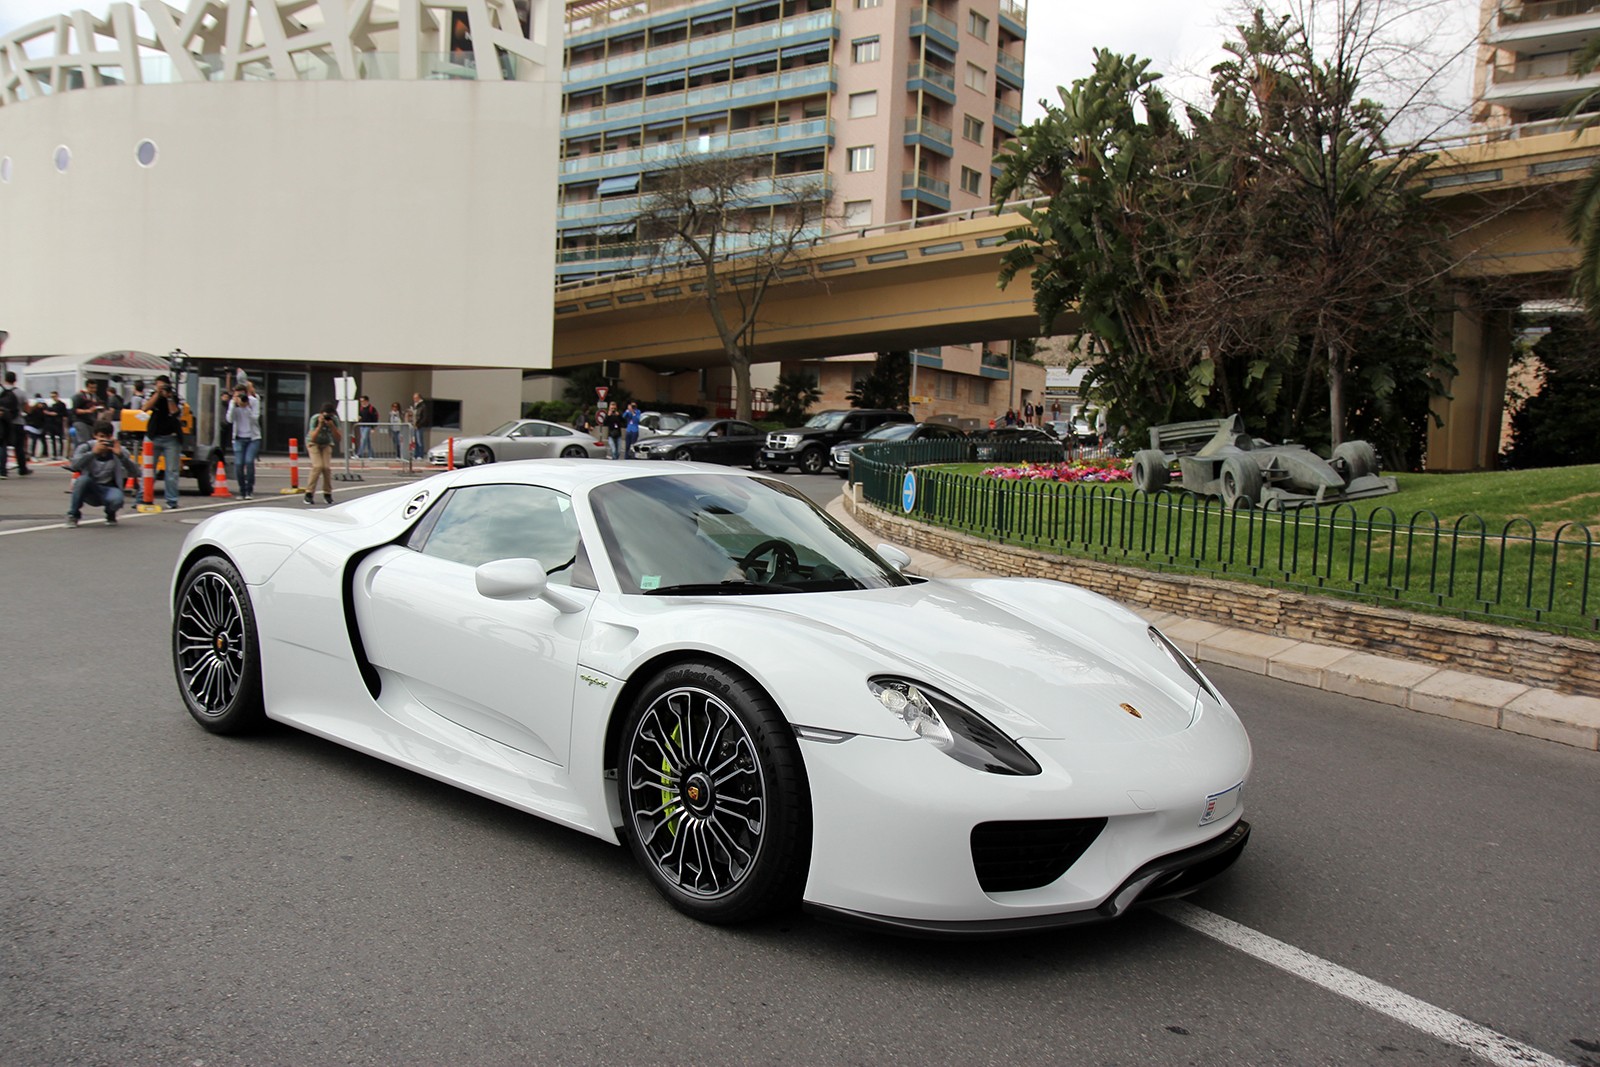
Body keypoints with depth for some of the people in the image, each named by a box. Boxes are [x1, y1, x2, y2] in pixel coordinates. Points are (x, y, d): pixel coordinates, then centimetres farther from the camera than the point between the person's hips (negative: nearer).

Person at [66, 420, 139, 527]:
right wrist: (93, 453, -33)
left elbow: (135, 473, -15)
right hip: (89, 491, 1)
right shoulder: (86, 447, -4)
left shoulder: (118, 450, -3)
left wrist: (120, 455, -26)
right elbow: (74, 466, -23)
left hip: (108, 490, -1)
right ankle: (73, 515, -9)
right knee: (83, 479, -33)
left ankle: (111, 514, 5)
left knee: (116, 499, -35)